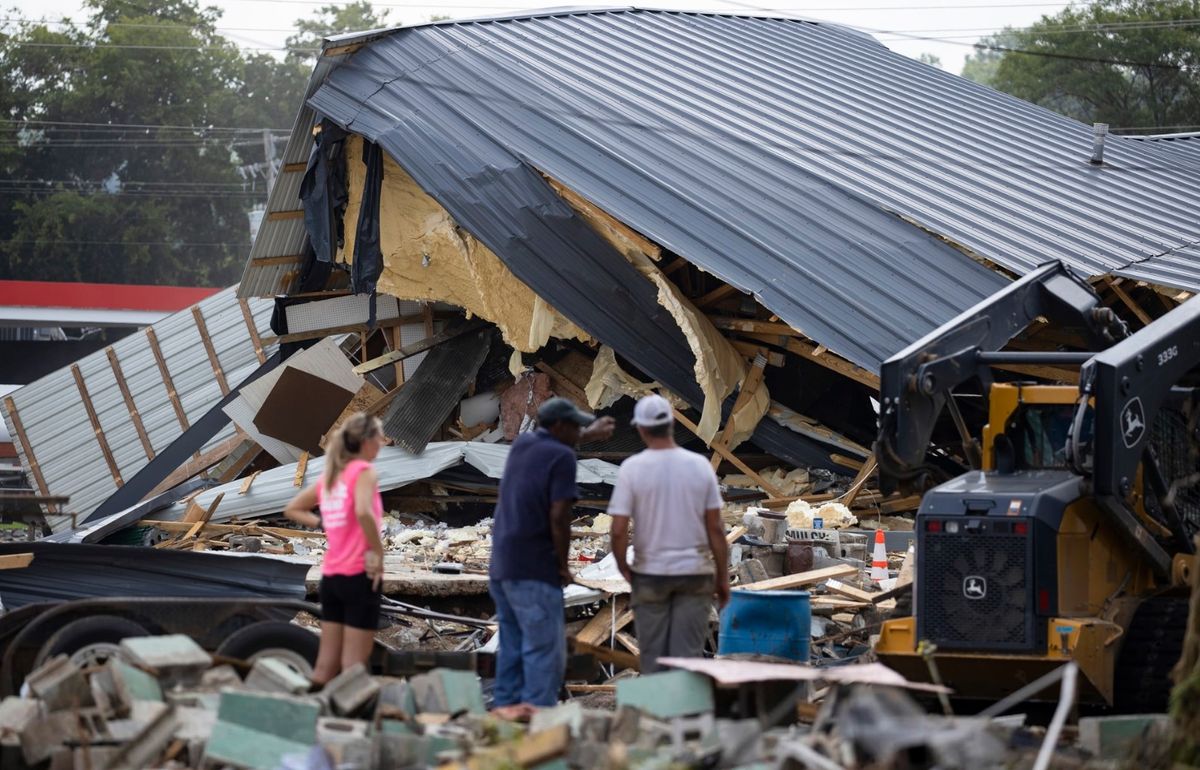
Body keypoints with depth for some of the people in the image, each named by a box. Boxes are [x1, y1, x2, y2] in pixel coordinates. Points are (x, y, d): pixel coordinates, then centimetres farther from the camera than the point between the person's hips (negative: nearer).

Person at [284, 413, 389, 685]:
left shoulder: (329, 476, 13)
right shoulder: (364, 471, -9)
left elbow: (292, 510, 23)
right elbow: (363, 512, -28)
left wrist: (324, 523, 13)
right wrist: (378, 553, -18)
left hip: (331, 575, 7)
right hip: (359, 575, -7)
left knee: (326, 663, 9)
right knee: (354, 663, -4)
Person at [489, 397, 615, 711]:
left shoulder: (522, 444, 12)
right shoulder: (562, 457, -11)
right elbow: (559, 516, -18)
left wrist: (587, 435, 51)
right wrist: (563, 565, -6)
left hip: (502, 566, 9)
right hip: (535, 571, -8)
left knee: (512, 649, 15)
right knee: (545, 653, -7)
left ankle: (505, 710, 16)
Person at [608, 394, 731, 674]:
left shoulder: (632, 468, -9)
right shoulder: (700, 465, -3)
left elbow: (618, 530, -13)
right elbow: (715, 528, -2)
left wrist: (623, 567, 5)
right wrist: (723, 577, 6)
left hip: (650, 575, -1)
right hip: (695, 573, 1)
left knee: (654, 654, 9)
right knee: (688, 653, 3)